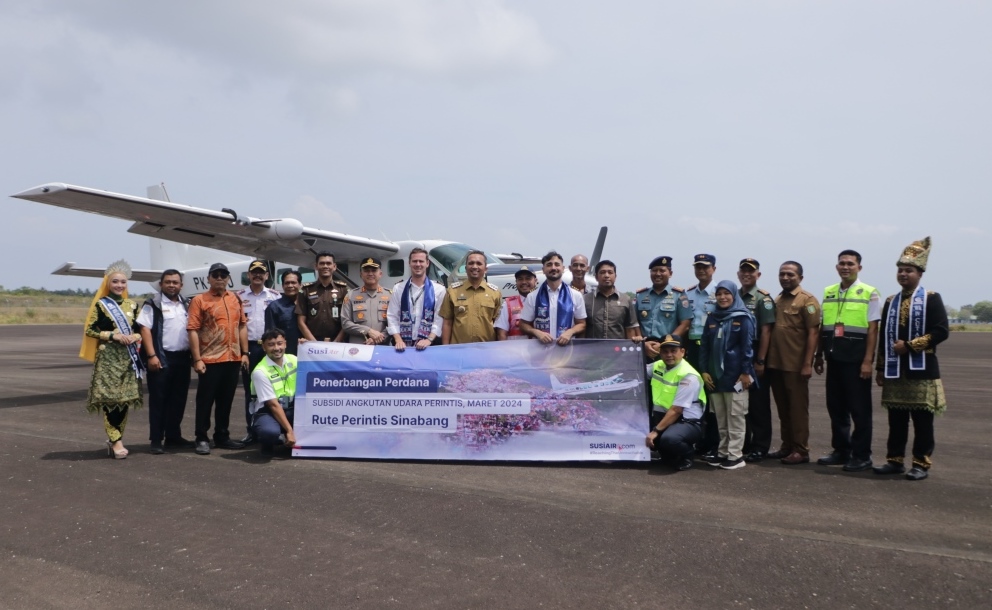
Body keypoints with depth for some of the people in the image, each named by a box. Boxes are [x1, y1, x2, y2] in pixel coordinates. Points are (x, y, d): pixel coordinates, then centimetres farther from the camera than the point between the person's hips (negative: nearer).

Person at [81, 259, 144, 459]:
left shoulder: (132, 305, 12)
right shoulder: (101, 305, -1)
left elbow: (140, 329, 16)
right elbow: (89, 330, -4)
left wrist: (135, 336, -6)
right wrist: (112, 335, -15)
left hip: (128, 357, 4)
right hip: (108, 357, -4)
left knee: (126, 398, 4)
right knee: (109, 398, -9)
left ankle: (115, 439, 15)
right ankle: (116, 441, -4)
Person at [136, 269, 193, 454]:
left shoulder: (186, 304, 15)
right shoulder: (152, 304, -2)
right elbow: (145, 329, -9)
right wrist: (151, 356, -17)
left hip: (182, 358, 6)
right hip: (161, 358, -5)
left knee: (178, 399, 10)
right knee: (158, 400, -1)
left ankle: (173, 436, 20)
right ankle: (156, 440, 5)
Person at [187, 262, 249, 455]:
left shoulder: (235, 299, 11)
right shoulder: (199, 300, -4)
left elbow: (242, 326, 14)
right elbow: (193, 330, -8)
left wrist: (244, 353, 7)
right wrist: (197, 359, -13)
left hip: (233, 359, 5)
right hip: (209, 360, -5)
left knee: (226, 400, 12)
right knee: (205, 400, 2)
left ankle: (222, 436, 23)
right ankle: (202, 439, 12)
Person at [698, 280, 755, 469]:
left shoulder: (743, 318, -2)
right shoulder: (712, 318, 12)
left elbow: (747, 347, -7)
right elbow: (704, 346, 12)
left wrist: (745, 372, -12)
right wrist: (704, 371, 4)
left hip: (735, 375, -5)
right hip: (715, 375, 5)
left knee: (735, 417, -1)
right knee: (720, 418, 11)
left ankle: (735, 455, 4)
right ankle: (723, 452, 19)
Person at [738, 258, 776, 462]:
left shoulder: (763, 299, -5)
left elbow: (766, 332, -11)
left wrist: (760, 361, -15)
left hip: (755, 358, -5)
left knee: (758, 404, 1)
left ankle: (759, 448, 8)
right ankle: (741, 445, 21)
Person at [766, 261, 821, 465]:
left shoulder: (807, 300, -6)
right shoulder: (777, 300, 15)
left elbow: (813, 333, -11)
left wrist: (808, 363, -17)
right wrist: (766, 359, 10)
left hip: (795, 365, -7)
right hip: (775, 363, 7)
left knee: (797, 408, 0)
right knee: (783, 408, 12)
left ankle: (801, 450, 8)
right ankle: (787, 446, 21)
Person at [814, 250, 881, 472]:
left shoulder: (869, 294, -4)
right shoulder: (828, 293, 11)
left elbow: (872, 329, -8)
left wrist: (868, 361, -14)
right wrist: (818, 356, 15)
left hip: (856, 359, -5)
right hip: (834, 358, 5)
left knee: (859, 408, 2)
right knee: (836, 406, 11)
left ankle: (861, 456, 13)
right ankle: (841, 451, 24)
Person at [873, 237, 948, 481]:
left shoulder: (931, 299, -2)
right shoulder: (891, 302, 14)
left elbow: (941, 332, -11)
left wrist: (909, 345, -16)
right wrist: (880, 368, 12)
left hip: (921, 371, -5)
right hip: (894, 372, 5)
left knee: (922, 420, 1)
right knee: (896, 420, 9)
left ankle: (921, 464, 9)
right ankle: (895, 460, 17)